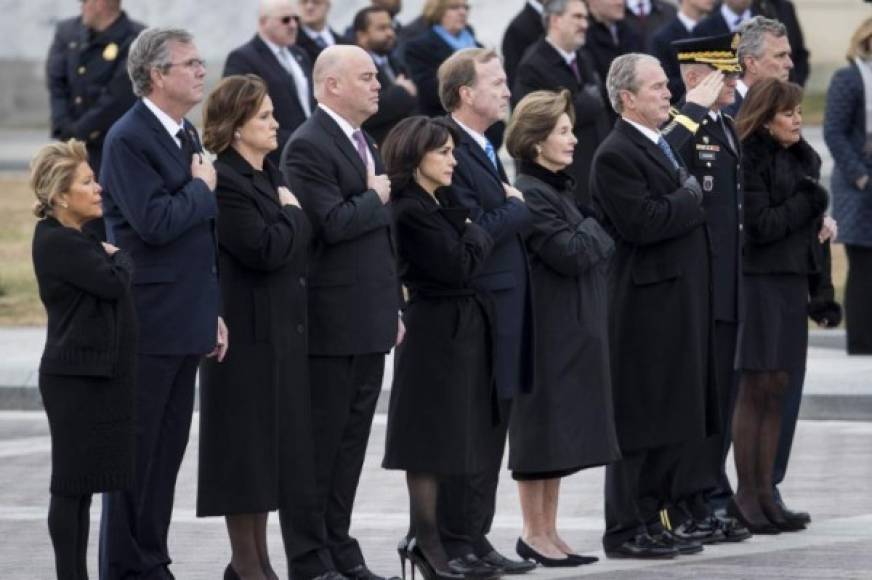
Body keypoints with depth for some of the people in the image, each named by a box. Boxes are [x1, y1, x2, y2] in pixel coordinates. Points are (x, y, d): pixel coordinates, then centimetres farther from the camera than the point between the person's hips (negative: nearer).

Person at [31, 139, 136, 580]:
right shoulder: (56, 242, -15)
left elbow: (113, 286, 19)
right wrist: (119, 257, -1)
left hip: (99, 374, 10)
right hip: (76, 375, -10)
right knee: (72, 482, -3)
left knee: (83, 483, 12)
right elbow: (113, 281, -20)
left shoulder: (77, 239, 16)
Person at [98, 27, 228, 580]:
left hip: (186, 322, 8)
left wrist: (214, 311, 18)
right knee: (135, 450, -1)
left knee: (168, 450, 12)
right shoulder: (129, 139, -14)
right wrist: (203, 188, -9)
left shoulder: (188, 136, 14)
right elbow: (154, 223, -25)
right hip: (146, 323, -8)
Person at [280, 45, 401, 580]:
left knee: (352, 439, 11)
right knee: (320, 439, -2)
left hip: (370, 322, 9)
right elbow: (333, 223, -24)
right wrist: (375, 198, -7)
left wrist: (394, 309, 19)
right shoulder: (309, 146, -13)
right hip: (332, 323, -9)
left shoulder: (366, 145, 17)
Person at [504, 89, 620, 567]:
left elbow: (600, 250, 16)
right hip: (549, 328, -9)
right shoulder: (529, 194, -16)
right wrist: (593, 228, -5)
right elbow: (571, 254, -21)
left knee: (562, 435, 11)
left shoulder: (561, 189, 14)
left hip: (576, 327, 9)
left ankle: (549, 531, 16)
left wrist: (592, 238, -3)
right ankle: (534, 533, 5)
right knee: (542, 428, -2)